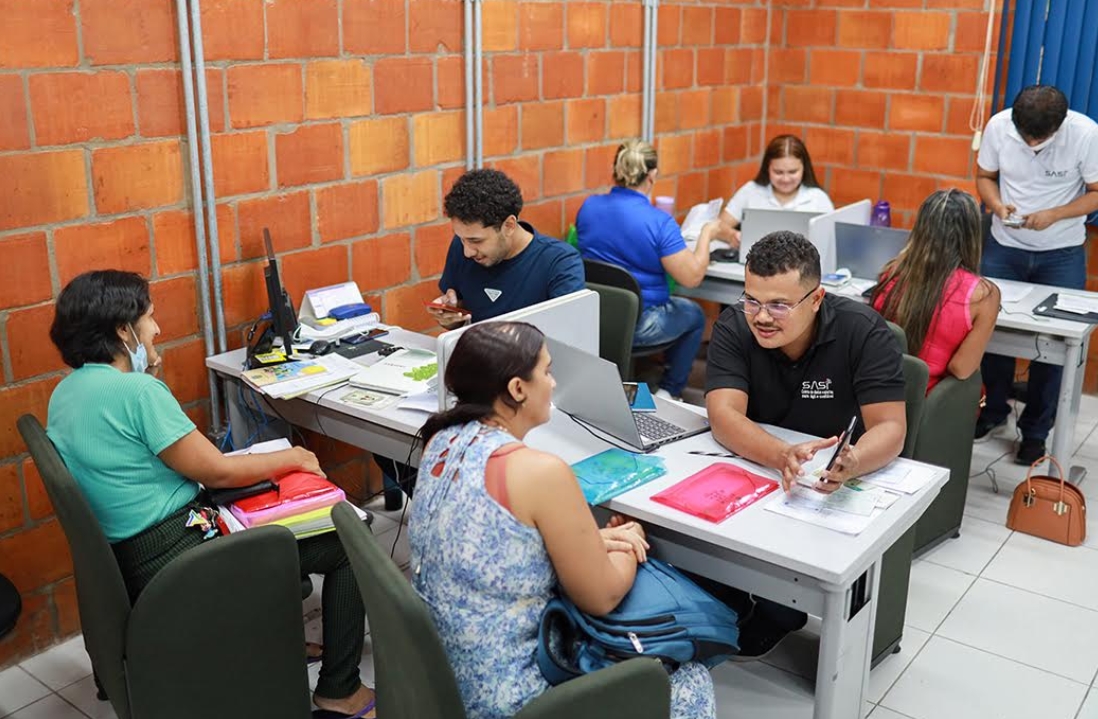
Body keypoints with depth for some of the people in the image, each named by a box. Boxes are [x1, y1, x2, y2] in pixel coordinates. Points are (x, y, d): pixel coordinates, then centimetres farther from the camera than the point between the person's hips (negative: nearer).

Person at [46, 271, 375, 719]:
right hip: (179, 556, -10)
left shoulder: (66, 392, 7)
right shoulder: (135, 390, -22)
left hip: (131, 556, 10)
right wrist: (293, 458, -3)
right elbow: (216, 471, -17)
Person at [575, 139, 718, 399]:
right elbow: (692, 277, -20)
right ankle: (668, 392, 30)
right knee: (694, 314, 25)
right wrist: (707, 232, -4)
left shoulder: (588, 206, -4)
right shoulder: (660, 223, -20)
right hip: (637, 326, -6)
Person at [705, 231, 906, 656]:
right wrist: (783, 456, -46)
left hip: (840, 484, -1)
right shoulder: (733, 329, -13)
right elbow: (724, 416, -25)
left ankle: (776, 615, 2)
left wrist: (853, 462, -46)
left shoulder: (864, 331, -16)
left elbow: (890, 427, -21)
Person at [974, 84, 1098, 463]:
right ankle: (995, 408, 28)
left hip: (1062, 254, -2)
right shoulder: (998, 126, -13)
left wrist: (1053, 215, -24)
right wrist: (998, 205, -18)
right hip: (1004, 247, 2)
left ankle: (1035, 430, 14)